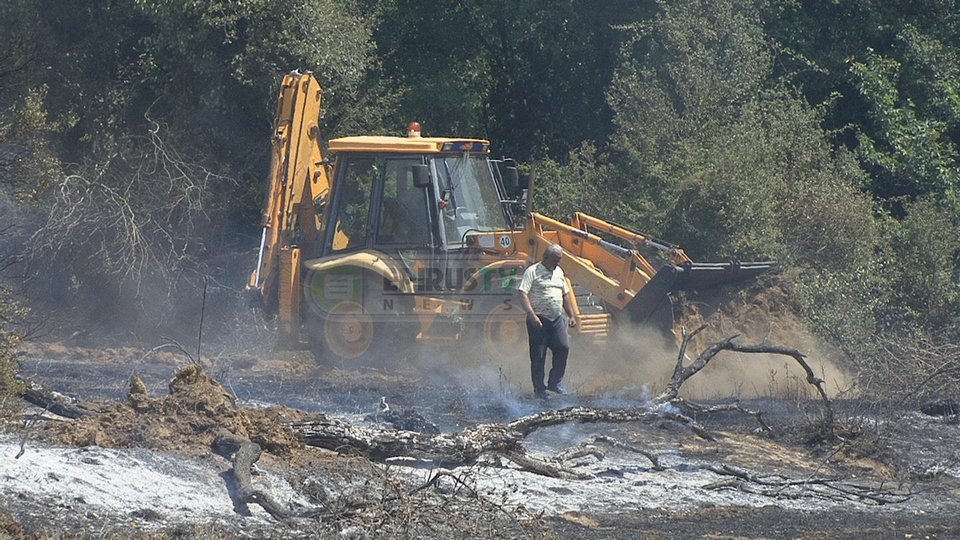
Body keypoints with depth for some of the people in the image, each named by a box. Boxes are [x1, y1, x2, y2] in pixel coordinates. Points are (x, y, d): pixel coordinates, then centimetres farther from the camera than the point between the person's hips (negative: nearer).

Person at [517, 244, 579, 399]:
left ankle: (554, 382, 9)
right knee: (538, 355, -2)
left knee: (563, 347, -6)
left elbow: (565, 295, 26)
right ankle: (539, 389, 6)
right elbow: (523, 294, -15)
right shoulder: (533, 272, -6)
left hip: (556, 318, 6)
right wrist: (531, 315, -25)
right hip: (539, 320, -6)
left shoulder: (559, 272, 16)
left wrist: (572, 315, 20)